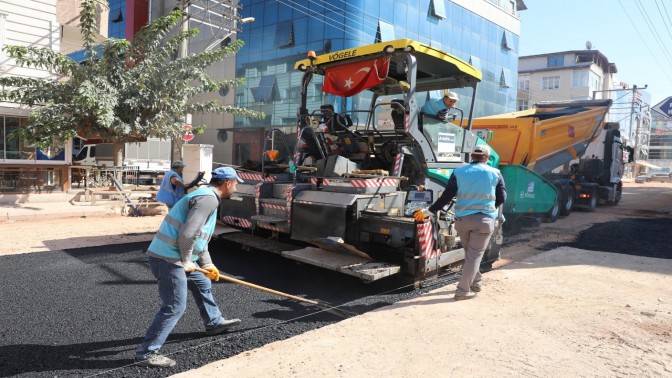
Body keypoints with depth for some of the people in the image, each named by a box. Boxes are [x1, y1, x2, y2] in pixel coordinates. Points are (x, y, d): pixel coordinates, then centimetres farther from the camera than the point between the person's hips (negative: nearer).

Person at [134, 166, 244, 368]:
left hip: (171, 255, 11)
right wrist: (186, 261, -12)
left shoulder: (205, 196, 16)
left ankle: (214, 322, 42)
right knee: (175, 307, -3)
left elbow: (199, 236, 22)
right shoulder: (209, 199, -18)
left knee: (203, 283, 25)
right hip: (168, 258, -11)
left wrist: (207, 264, 16)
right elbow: (187, 234, -28)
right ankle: (146, 352, 7)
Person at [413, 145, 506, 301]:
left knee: (469, 253, 20)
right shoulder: (495, 173, 0)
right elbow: (502, 198, 6)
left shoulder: (459, 172, -1)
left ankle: (475, 283, 32)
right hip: (485, 220, -2)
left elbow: (446, 197, -4)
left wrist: (427, 211, 3)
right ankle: (463, 290, 0)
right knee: (475, 255, 2)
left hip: (462, 219, 2)